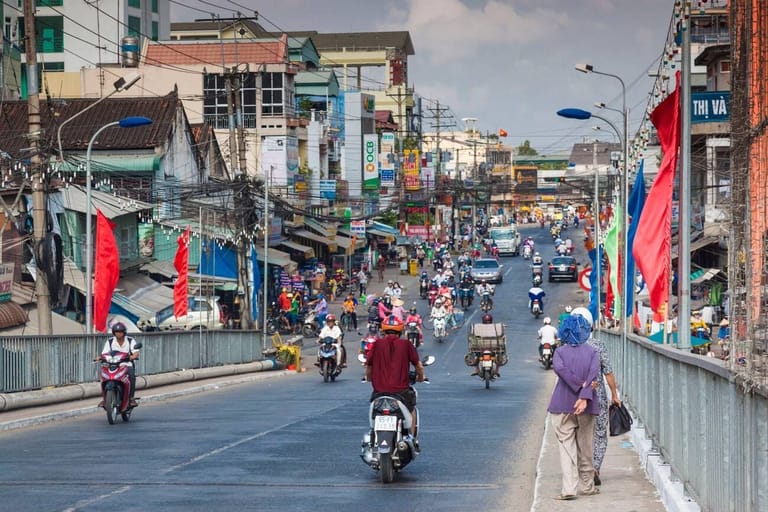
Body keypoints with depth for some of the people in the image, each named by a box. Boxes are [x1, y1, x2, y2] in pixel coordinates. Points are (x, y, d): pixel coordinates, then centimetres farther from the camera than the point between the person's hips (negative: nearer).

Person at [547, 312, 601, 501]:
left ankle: (569, 488, -13)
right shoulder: (592, 352, 2)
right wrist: (585, 397, -21)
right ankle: (587, 486, 21)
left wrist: (579, 385, -16)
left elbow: (559, 368, -19)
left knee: (566, 446, -2)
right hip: (586, 407, 1)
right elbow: (593, 374, -13)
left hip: (563, 406, -1)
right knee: (585, 447, 13)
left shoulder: (560, 352, 1)